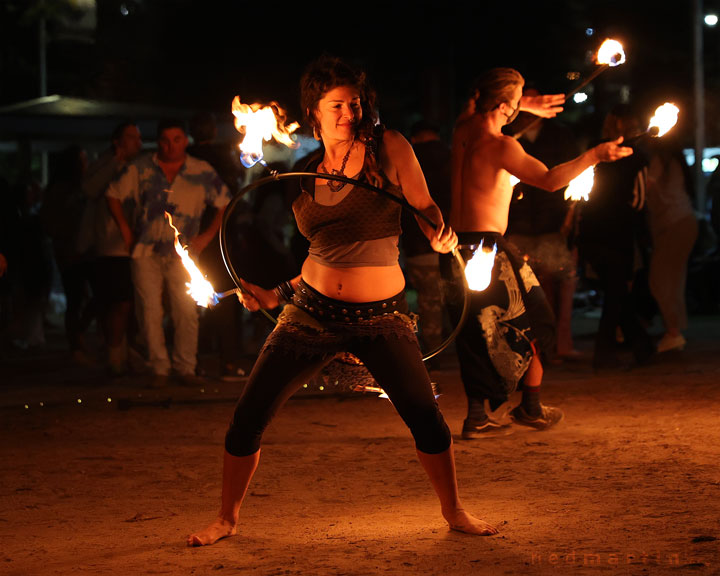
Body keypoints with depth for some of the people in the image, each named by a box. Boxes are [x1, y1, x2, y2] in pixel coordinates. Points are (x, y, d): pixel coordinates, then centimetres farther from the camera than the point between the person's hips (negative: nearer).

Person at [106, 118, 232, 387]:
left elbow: (225, 203, 9)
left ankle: (185, 368, 4)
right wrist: (125, 229, 5)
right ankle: (159, 368, 4)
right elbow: (113, 194, 12)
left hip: (181, 253, 0)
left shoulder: (202, 172, 3)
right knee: (151, 310, -4)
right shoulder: (140, 168, 3)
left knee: (186, 310, -7)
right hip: (145, 251, 0)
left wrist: (207, 236, 2)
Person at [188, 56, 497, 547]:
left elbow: (425, 208, -1)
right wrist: (275, 295, 11)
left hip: (381, 317, -3)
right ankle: (227, 519, 18)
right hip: (311, 311, 3)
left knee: (426, 414, -11)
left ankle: (454, 511, 14)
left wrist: (441, 233, -22)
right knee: (249, 415, -1)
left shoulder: (388, 148, -1)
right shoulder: (308, 172, 9)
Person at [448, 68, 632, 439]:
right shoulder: (501, 146, -18)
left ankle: (479, 415, 9)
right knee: (528, 324, 10)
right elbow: (549, 180, -26)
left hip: (457, 243, 8)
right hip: (487, 244, -8)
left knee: (475, 332, 12)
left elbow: (481, 114, 32)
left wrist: (527, 107, 32)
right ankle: (531, 408, 16)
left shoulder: (463, 131, 6)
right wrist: (594, 156, -23)